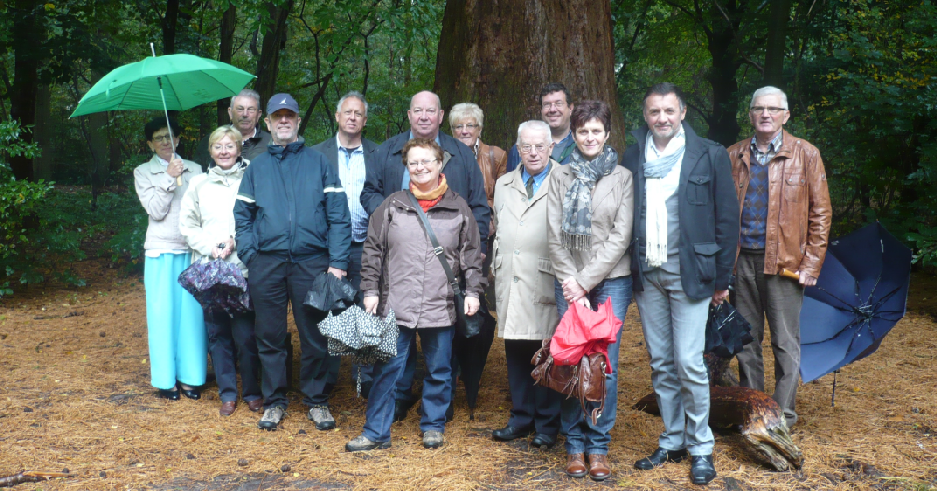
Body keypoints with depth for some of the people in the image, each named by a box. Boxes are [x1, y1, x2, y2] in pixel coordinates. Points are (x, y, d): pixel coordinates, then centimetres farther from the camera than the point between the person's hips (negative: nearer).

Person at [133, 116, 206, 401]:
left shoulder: (194, 170, 11)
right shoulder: (144, 172, 8)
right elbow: (155, 210, -4)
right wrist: (169, 178, -12)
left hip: (192, 251, 1)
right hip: (161, 252, -1)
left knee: (193, 312, 0)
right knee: (163, 313, 1)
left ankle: (191, 376, 11)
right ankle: (165, 379, 10)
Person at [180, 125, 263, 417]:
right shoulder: (199, 184, 13)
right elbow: (187, 226, 12)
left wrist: (236, 241, -11)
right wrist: (211, 247, -3)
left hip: (244, 267, -3)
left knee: (246, 332, -4)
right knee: (217, 332, 5)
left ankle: (252, 392, 13)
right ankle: (227, 393, 18)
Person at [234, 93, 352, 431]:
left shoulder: (318, 163, 7)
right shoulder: (256, 168, 14)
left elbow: (338, 215, 1)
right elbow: (242, 217, 12)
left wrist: (338, 261, -8)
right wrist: (249, 258, -1)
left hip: (311, 262, -2)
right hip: (267, 264, 2)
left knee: (314, 335, 5)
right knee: (269, 336, 8)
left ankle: (316, 401, 20)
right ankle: (274, 401, 23)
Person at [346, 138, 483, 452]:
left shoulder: (459, 208, 5)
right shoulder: (392, 206, 5)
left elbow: (471, 254, 7)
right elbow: (372, 252, 6)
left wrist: (473, 291, 0)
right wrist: (370, 290, 1)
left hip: (442, 307, 0)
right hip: (396, 305, 0)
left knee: (439, 371, 11)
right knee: (387, 370, 4)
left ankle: (433, 426, 29)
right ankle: (376, 432, 15)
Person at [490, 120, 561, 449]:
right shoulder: (503, 185, 18)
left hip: (547, 283, -5)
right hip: (509, 283, 5)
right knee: (515, 351, 9)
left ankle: (547, 425, 14)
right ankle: (521, 418, 23)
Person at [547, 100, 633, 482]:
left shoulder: (622, 178, 2)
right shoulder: (560, 176, 7)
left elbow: (621, 237, -4)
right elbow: (555, 235, 3)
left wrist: (585, 280, -9)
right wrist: (571, 281, -7)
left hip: (611, 281, -1)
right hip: (570, 282, 1)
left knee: (606, 364, 0)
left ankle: (599, 446, 13)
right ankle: (575, 443, 17)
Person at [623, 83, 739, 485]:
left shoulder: (709, 156, -1)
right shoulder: (632, 158, 8)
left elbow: (727, 218, 0)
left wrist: (722, 277, -2)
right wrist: (629, 270, 6)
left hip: (688, 272, -3)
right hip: (646, 274, 4)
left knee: (689, 364, -4)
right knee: (660, 364, 11)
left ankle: (701, 448, 12)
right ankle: (671, 442, 24)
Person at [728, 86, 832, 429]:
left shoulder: (805, 155, 2)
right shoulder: (734, 156, 10)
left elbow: (821, 213, 1)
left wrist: (811, 264, -6)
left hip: (784, 262, -3)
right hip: (742, 261, 3)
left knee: (785, 342, 4)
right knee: (746, 340, 11)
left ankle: (783, 416, 16)